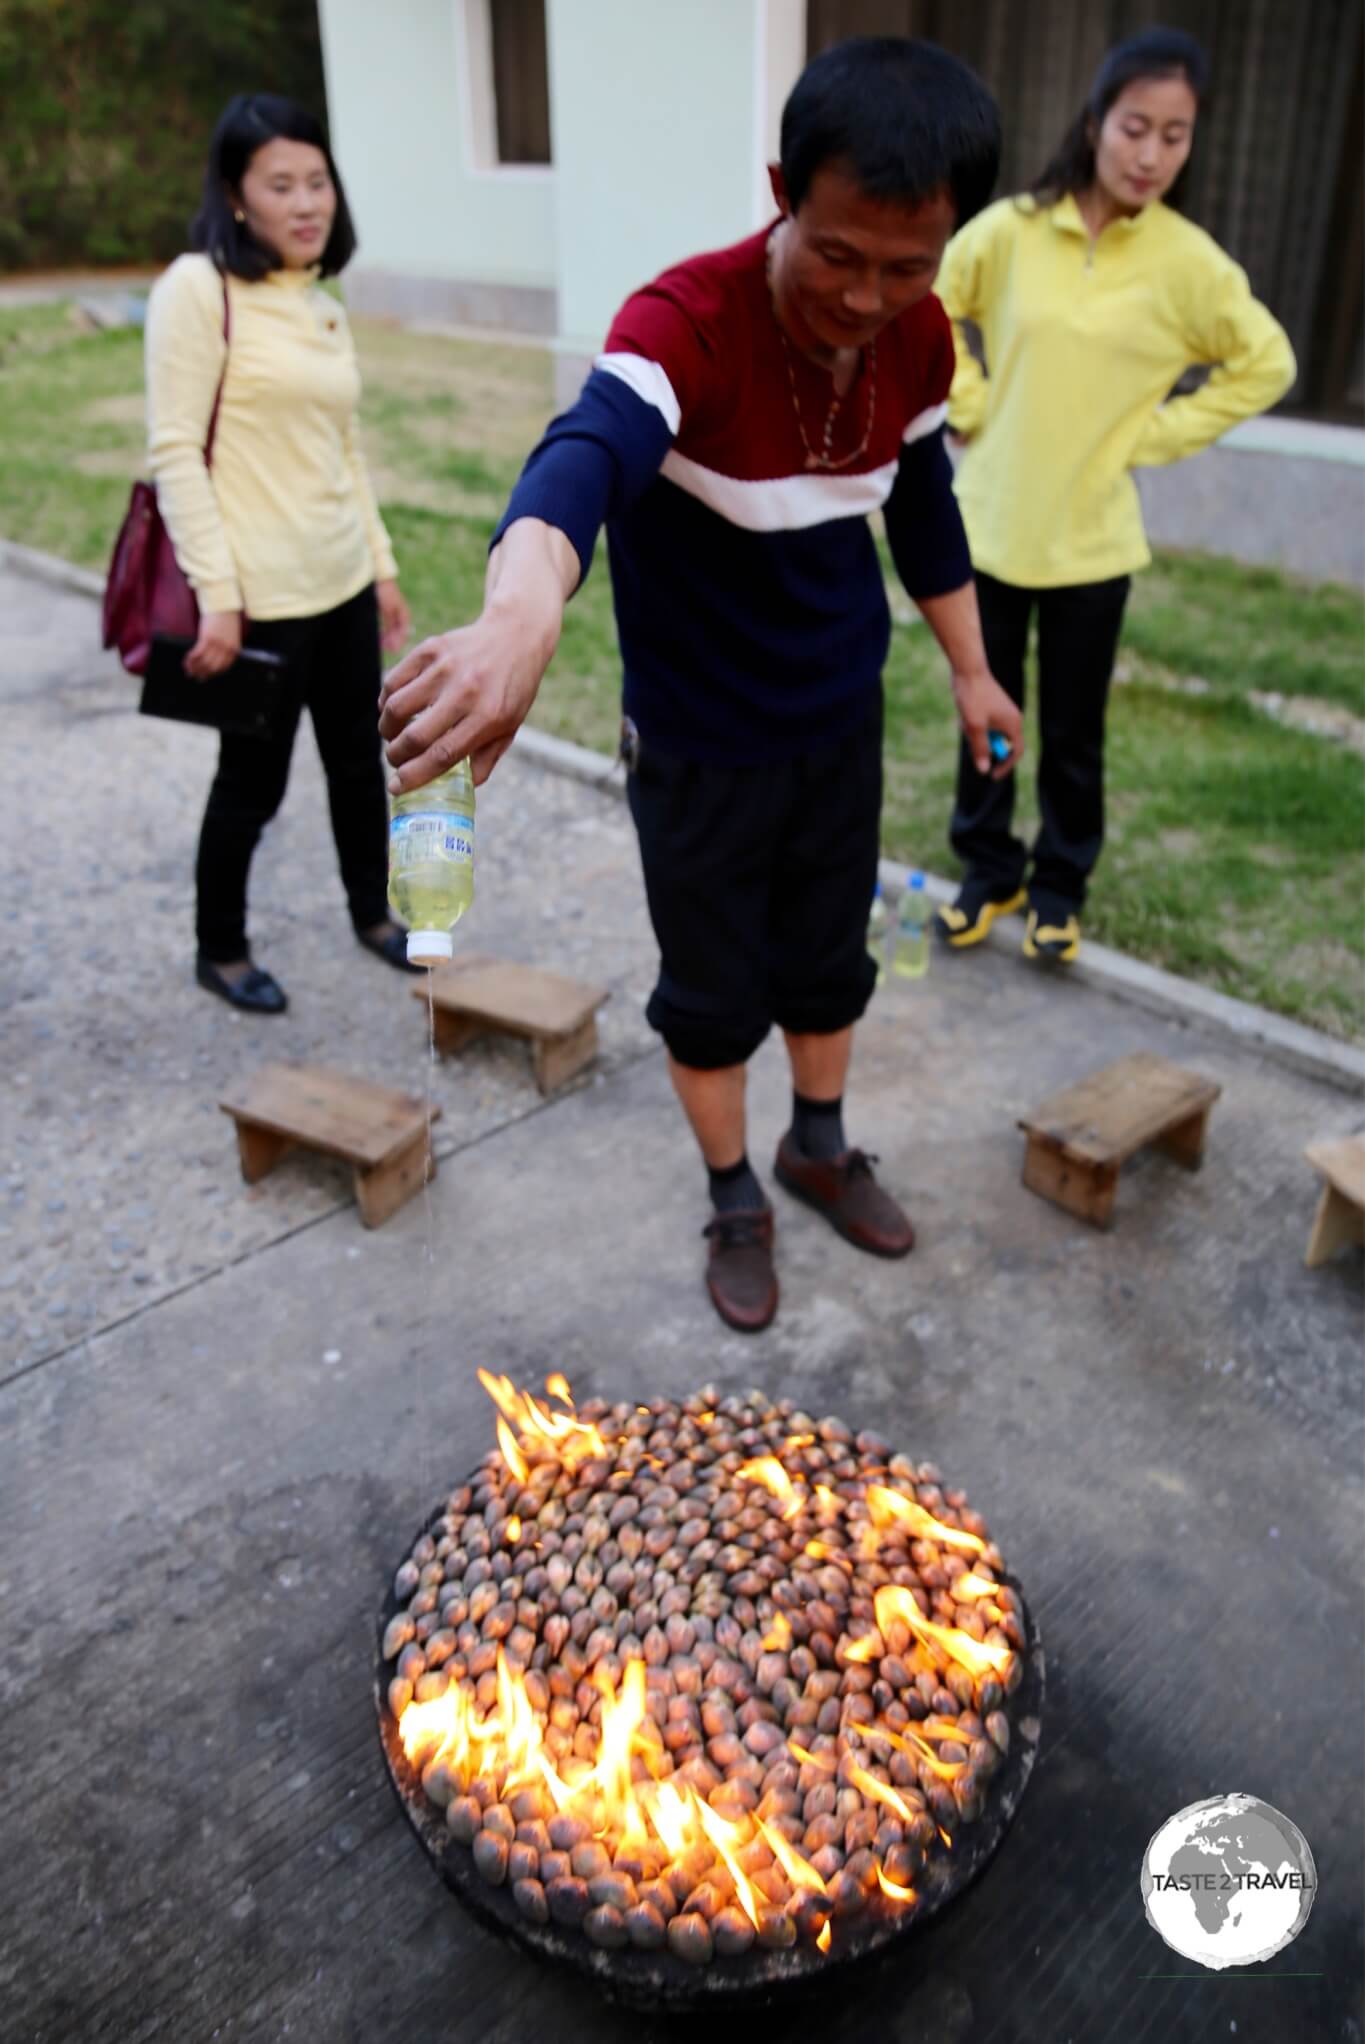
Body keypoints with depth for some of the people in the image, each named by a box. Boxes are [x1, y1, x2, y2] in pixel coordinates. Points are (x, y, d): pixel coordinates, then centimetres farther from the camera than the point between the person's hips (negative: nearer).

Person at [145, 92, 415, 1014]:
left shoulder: (324, 306, 11)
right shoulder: (197, 289, -10)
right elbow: (175, 452, -15)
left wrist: (383, 564, 14)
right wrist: (217, 595, -20)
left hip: (343, 581, 7)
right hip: (260, 594, -7)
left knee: (360, 761, 17)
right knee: (254, 780, 5)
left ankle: (373, 912, 38)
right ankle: (221, 950, 26)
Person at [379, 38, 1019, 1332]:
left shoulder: (918, 337, -8)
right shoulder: (689, 323, -28)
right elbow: (586, 456, -49)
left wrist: (970, 672, 14)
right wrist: (521, 614, -70)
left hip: (842, 718, 5)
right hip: (698, 742, -5)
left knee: (829, 959, 21)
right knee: (713, 987, 12)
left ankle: (820, 1148, 48)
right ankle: (735, 1202, 37)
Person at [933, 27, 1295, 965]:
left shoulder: (1189, 263, -7)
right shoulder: (1009, 230, -6)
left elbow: (1267, 364, 4)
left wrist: (1156, 435, -3)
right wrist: (969, 404, 1)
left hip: (1090, 536, -1)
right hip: (990, 521, 1)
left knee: (1074, 732, 8)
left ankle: (1061, 885, 25)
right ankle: (990, 870, 27)